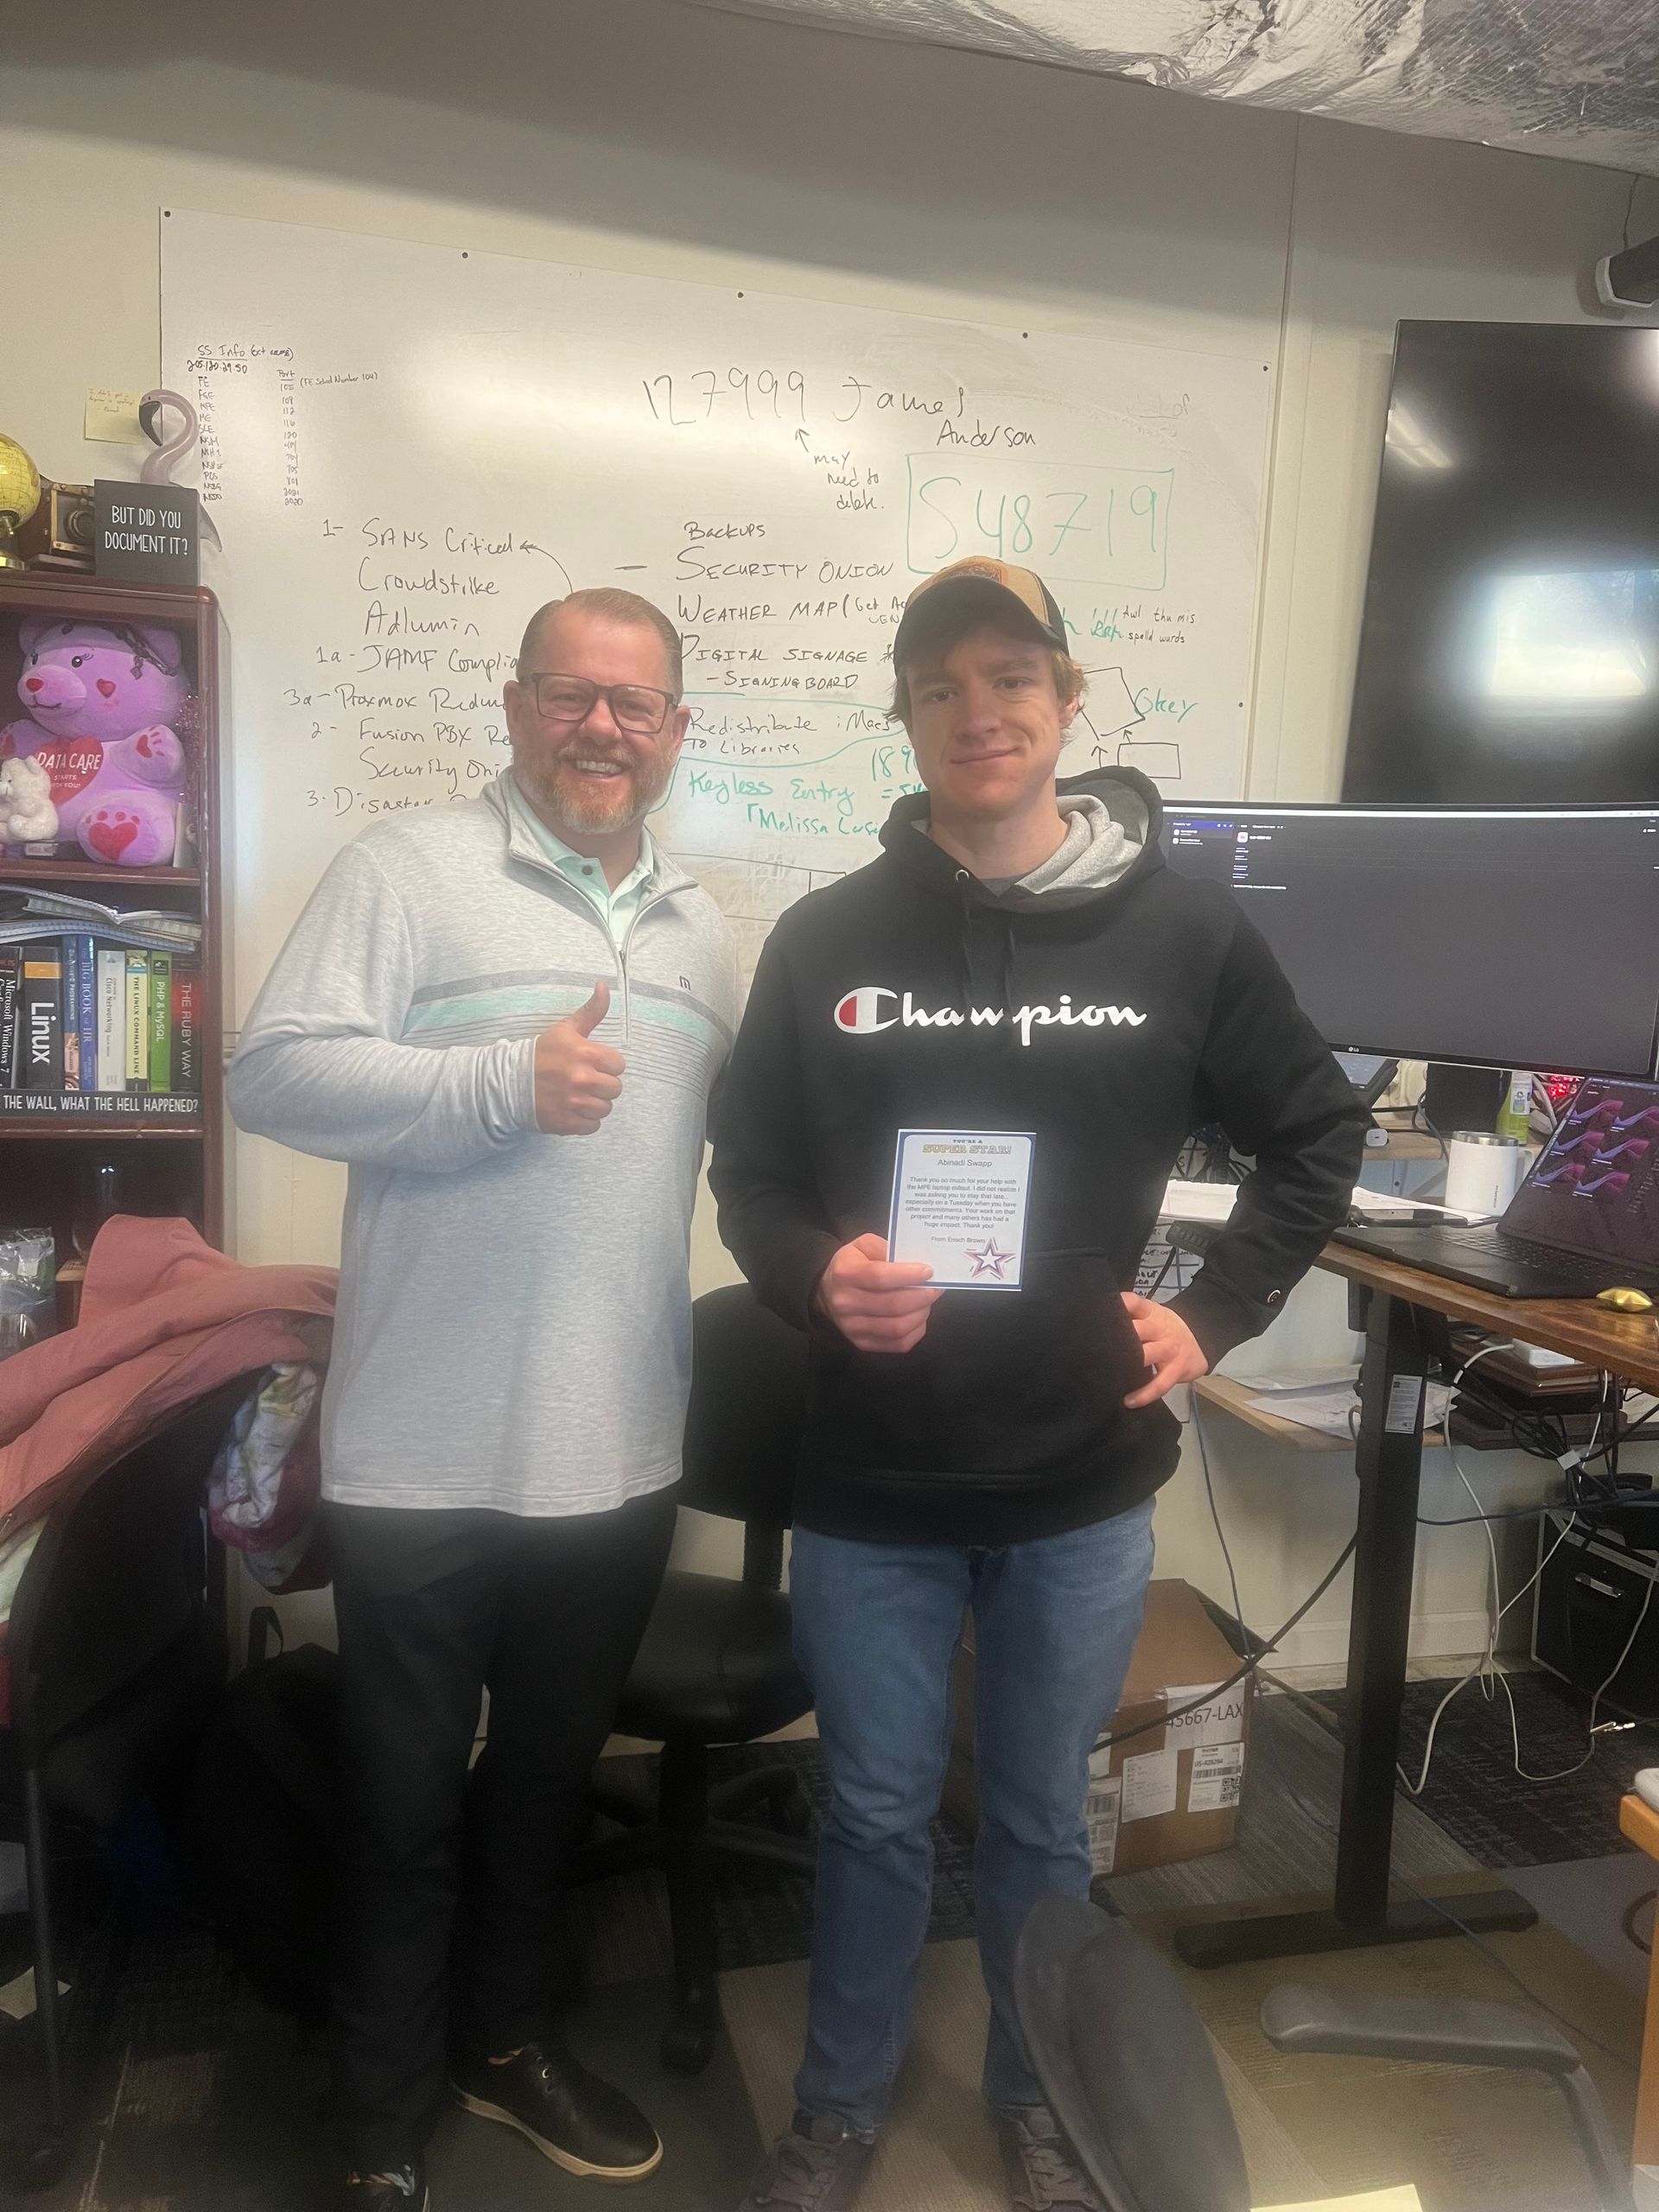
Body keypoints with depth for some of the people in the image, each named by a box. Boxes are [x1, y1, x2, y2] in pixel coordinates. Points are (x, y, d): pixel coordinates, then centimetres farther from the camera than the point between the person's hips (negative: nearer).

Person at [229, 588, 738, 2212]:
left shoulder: (700, 931, 13)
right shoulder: (408, 870, -7)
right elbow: (275, 1072, -15)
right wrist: (507, 1082, -23)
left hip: (619, 1459, 5)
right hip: (425, 1462, -5)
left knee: (548, 1785, 23)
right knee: (405, 1806, 13)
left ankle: (507, 2038, 46)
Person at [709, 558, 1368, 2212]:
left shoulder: (1183, 928, -4)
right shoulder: (827, 938, -4)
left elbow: (1317, 1140, 7)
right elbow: (748, 1176, 3)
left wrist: (1212, 1317, -3)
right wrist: (815, 1275, -17)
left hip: (1083, 1486, 0)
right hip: (868, 1486, 0)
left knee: (1040, 1825, 19)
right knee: (874, 1816, 17)